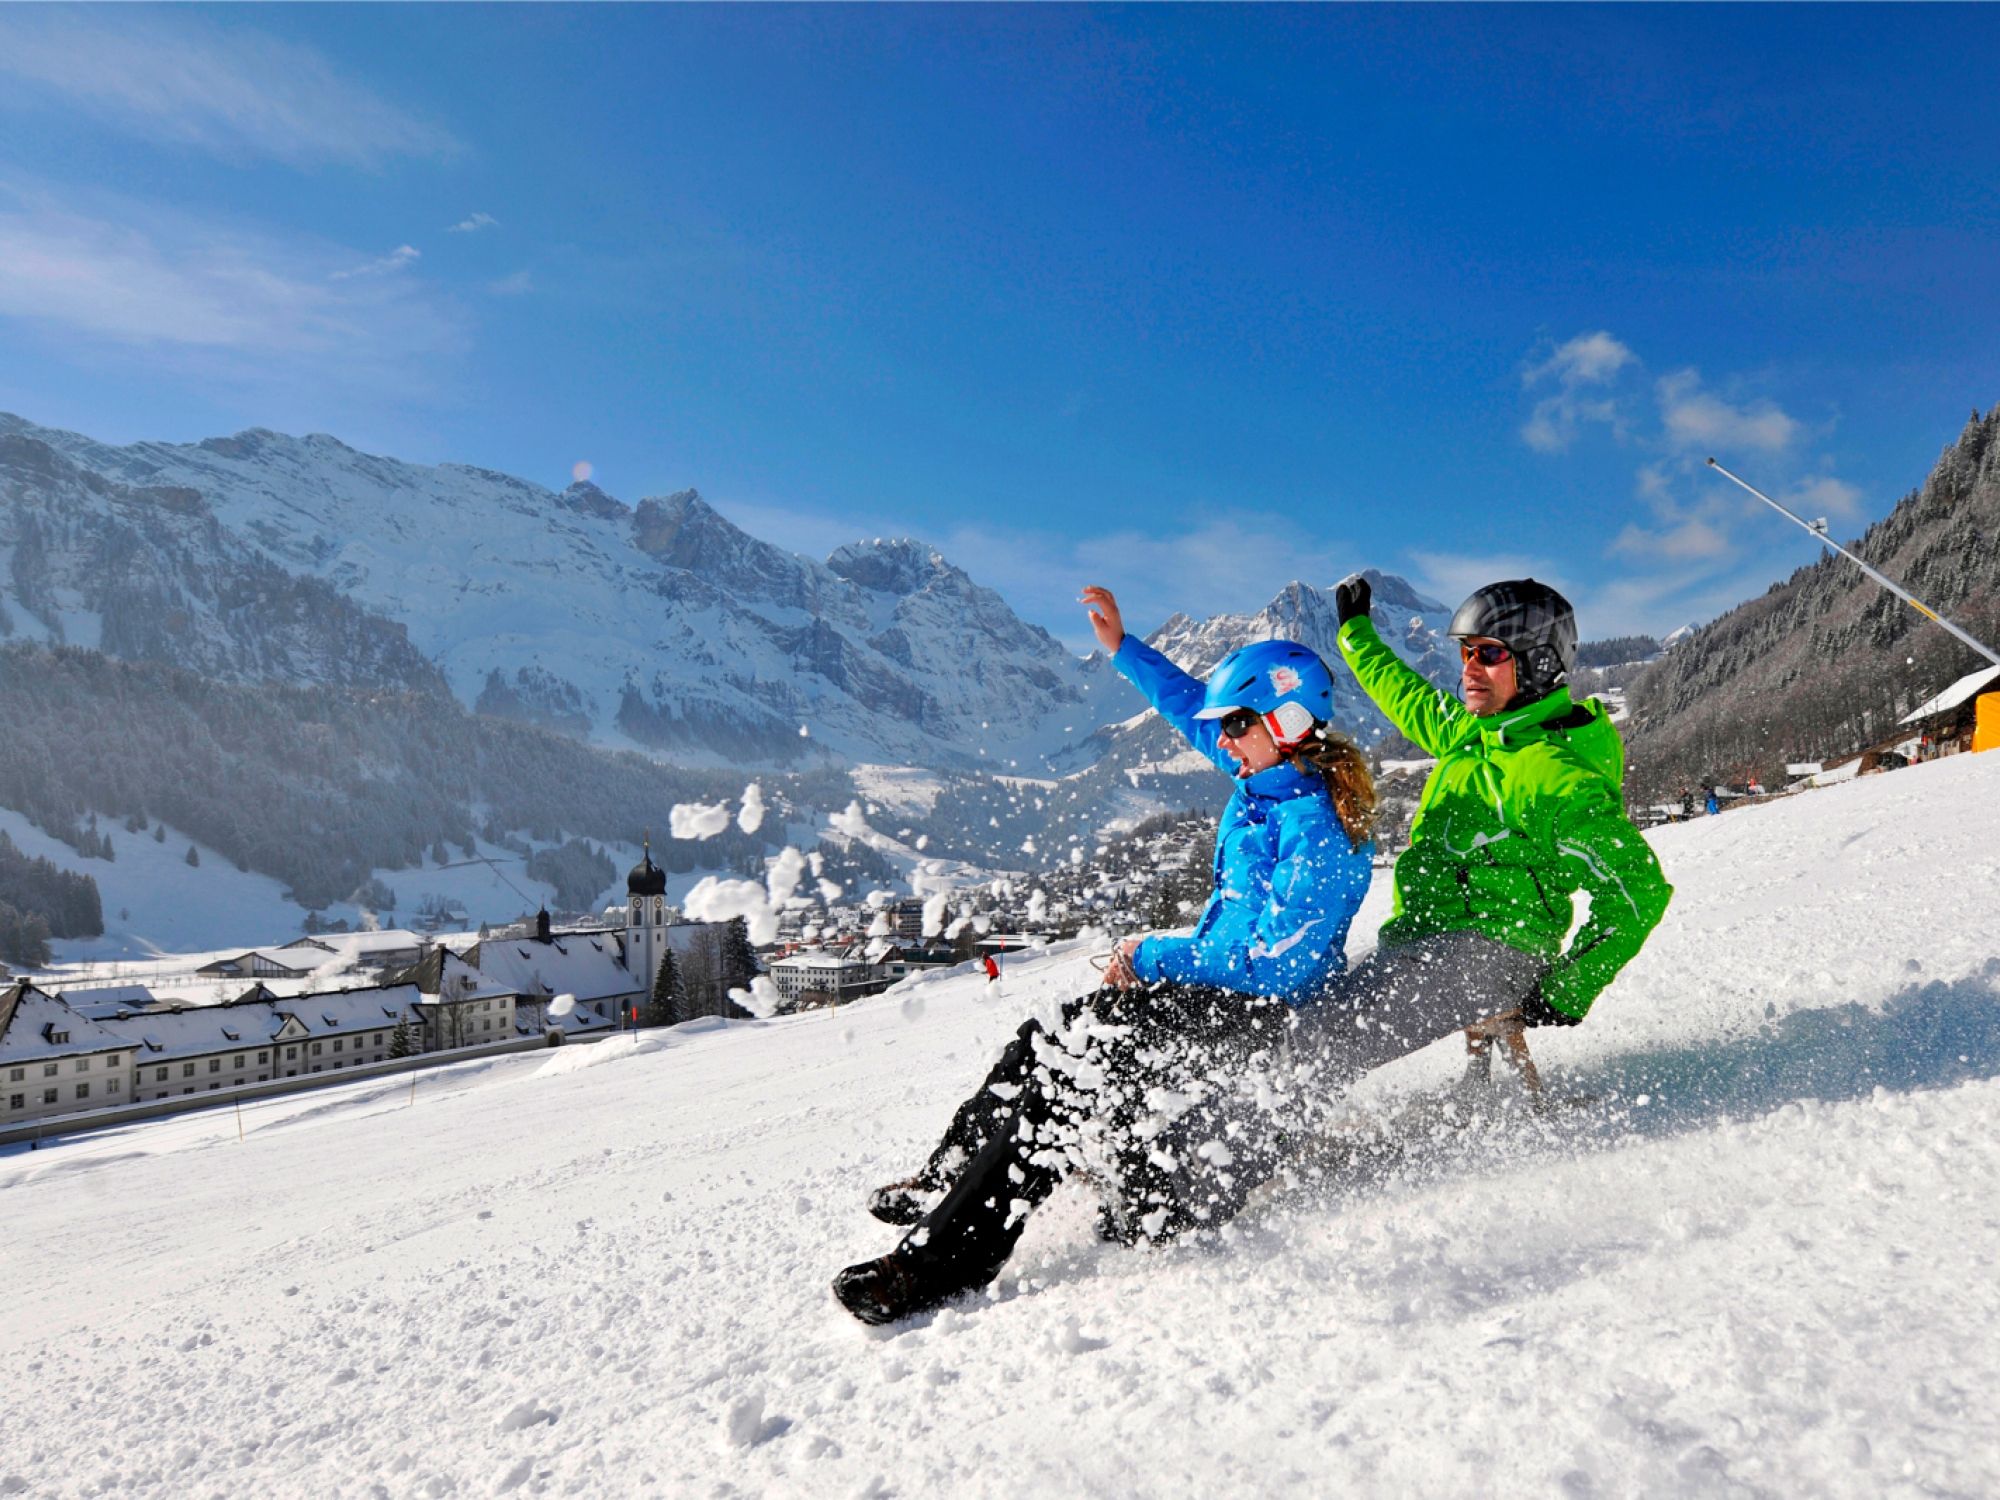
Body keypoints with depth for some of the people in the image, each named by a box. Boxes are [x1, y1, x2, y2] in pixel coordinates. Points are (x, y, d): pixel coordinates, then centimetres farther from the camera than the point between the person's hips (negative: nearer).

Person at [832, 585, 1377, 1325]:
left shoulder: (1316, 832, -24)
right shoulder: (1276, 775, 4)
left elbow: (1273, 961, -27)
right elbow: (1191, 707, 19)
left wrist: (1152, 957, -18)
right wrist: (1122, 647, 14)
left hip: (1256, 1017, -10)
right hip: (1215, 983, 10)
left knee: (1068, 1074, -21)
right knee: (1045, 1042, 5)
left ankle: (937, 1265, -18)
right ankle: (946, 1184, 15)